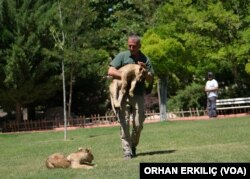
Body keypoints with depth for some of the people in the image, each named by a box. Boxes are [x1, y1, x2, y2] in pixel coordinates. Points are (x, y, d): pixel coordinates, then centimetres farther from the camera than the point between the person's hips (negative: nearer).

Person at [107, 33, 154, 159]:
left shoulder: (145, 60, 10)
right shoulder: (122, 56, 4)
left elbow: (150, 80, 11)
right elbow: (110, 71, -7)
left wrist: (144, 71, -8)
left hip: (138, 95, 2)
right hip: (123, 93, -2)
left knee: (138, 124, 0)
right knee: (124, 123, -9)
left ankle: (133, 146, 24)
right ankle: (127, 150, -6)